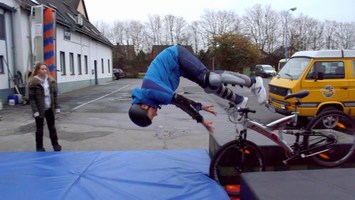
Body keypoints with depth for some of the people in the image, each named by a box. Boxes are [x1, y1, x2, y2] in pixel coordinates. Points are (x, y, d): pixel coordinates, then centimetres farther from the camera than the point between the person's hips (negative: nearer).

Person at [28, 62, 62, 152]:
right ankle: (39, 147, 20)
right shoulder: (33, 82, -11)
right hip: (40, 109, -4)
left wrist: (57, 107, 4)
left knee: (52, 127, 14)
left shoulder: (51, 80, 3)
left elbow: (55, 94, 8)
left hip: (50, 108, 4)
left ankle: (55, 144, 26)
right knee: (39, 129, 8)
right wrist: (35, 111, -16)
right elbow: (31, 98, -11)